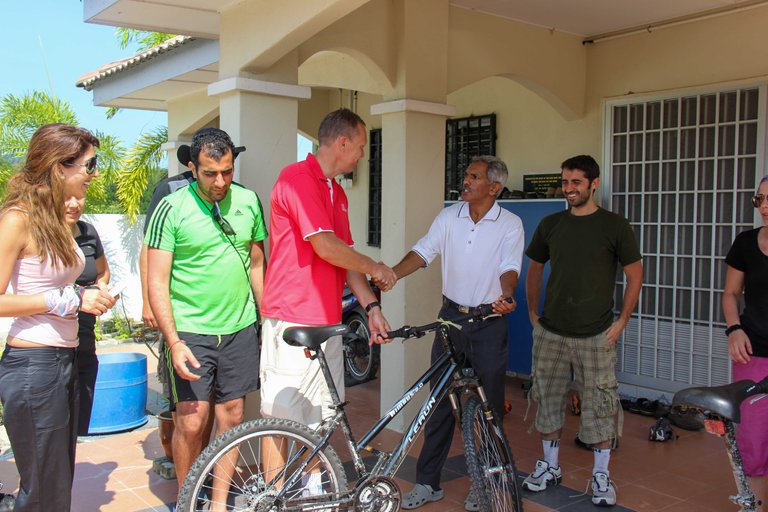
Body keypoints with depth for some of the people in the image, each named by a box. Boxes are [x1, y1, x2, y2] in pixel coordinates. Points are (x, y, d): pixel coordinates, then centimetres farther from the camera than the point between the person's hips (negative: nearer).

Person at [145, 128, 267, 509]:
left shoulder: (249, 202, 4)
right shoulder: (172, 209, -9)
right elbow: (157, 281, -9)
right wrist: (174, 342, -15)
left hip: (239, 329, 4)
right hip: (191, 332, -3)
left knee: (231, 416, 9)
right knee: (191, 422, -2)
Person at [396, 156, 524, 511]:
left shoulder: (510, 224, -4)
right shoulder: (449, 216, 4)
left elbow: (509, 268, -13)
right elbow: (423, 251, -4)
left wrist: (506, 295, -35)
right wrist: (392, 274, -22)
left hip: (489, 322, -2)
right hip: (451, 316, 2)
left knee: (488, 406, 7)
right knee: (441, 401, 7)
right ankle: (428, 483, 18)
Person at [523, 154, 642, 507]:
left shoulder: (614, 226, -4)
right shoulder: (550, 224, 5)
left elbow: (635, 275, 1)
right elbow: (534, 269, 16)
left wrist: (621, 322, -3)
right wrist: (533, 313, 10)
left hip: (596, 335, -3)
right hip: (550, 332, 3)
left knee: (599, 404, 2)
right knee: (548, 398, 10)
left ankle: (601, 475, 17)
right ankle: (550, 466, 26)